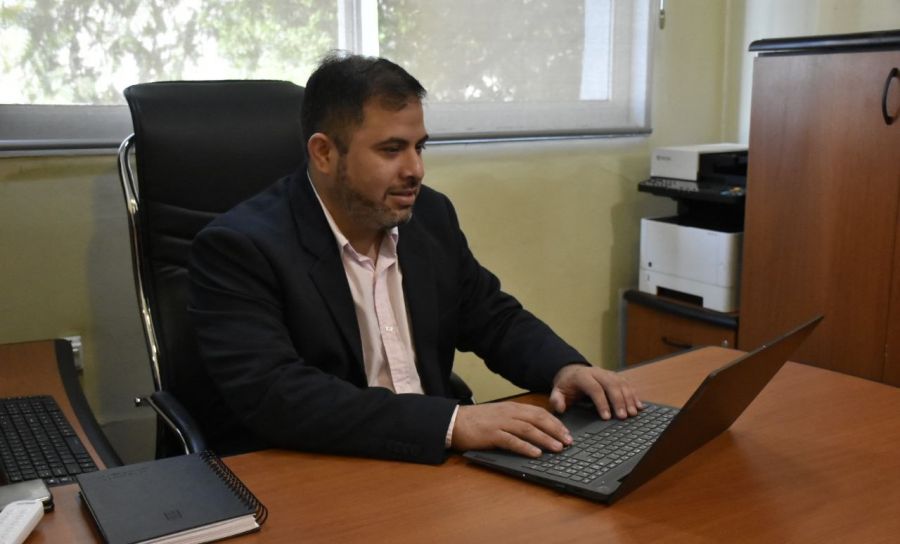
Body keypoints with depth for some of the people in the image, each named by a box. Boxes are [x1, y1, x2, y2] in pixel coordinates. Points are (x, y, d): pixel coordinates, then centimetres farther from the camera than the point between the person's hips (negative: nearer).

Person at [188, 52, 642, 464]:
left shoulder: (430, 216, 3)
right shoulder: (238, 248, -15)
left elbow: (494, 319, 13)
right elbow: (274, 397, -26)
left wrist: (566, 367, -7)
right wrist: (451, 422, -33)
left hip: (429, 463, 5)